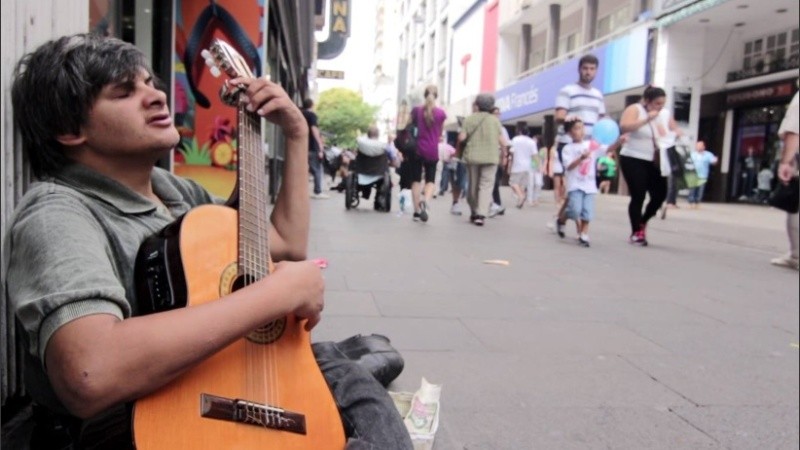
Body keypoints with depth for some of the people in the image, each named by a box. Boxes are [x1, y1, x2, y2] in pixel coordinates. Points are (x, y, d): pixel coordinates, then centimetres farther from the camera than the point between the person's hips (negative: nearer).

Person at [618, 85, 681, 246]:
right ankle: (636, 233, 8)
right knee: (638, 197, -5)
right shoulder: (634, 109, -8)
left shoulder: (666, 114, 10)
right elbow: (624, 126, -25)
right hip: (634, 160, -6)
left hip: (656, 162, 6)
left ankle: (642, 222, 28)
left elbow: (675, 132, 18)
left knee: (660, 195, 3)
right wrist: (647, 119, -29)